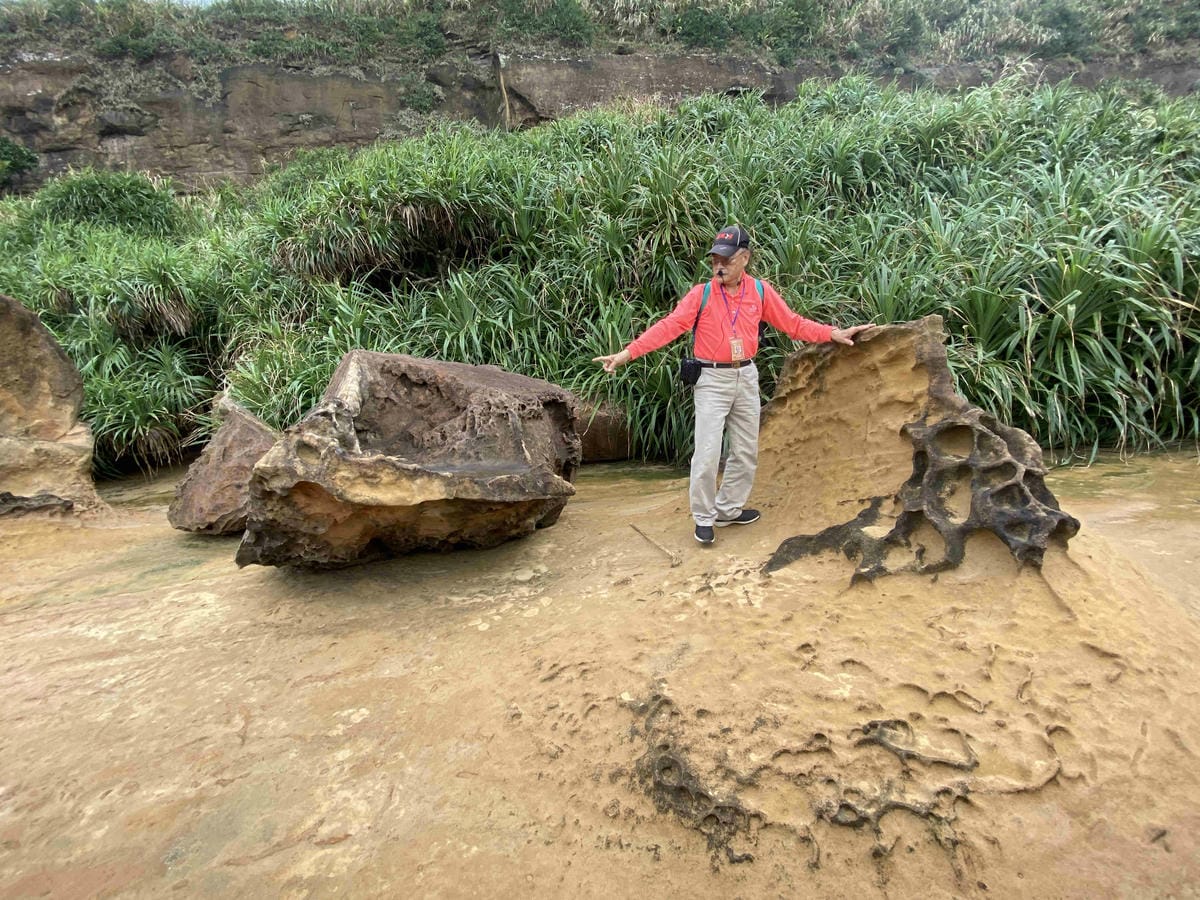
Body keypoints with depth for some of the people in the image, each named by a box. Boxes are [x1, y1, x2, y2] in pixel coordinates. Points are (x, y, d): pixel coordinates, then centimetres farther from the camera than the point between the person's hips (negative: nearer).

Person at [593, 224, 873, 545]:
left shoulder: (761, 291, -1)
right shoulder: (701, 294, -9)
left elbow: (793, 323, 5)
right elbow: (668, 326, -17)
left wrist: (833, 333, -3)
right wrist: (627, 353, -26)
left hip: (746, 377, 4)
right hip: (712, 380, -4)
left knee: (746, 451, 12)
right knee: (707, 453, -3)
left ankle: (729, 509, 29)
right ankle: (704, 517, 14)